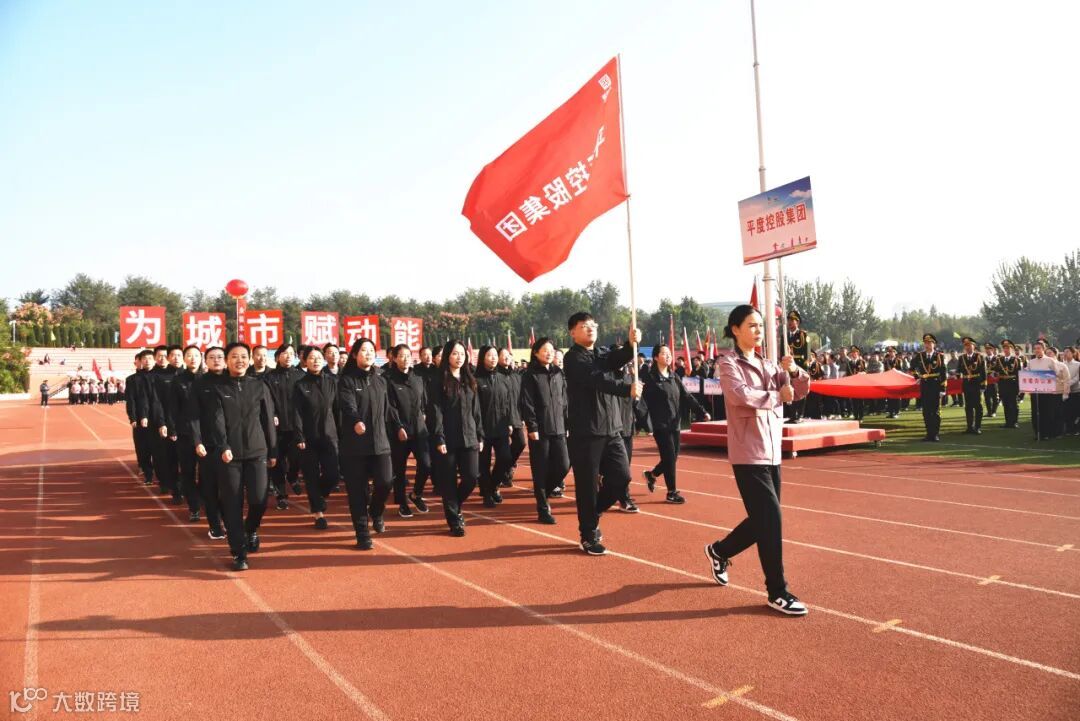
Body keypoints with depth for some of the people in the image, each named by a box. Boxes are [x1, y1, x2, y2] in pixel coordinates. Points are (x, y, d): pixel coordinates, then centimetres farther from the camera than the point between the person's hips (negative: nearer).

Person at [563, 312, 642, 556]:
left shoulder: (603, 353, 15)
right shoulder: (573, 358, -8)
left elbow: (618, 360, -8)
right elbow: (598, 379, -24)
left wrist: (631, 344, -27)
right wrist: (627, 388, -35)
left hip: (612, 429, 7)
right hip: (585, 432, -7)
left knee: (621, 477, 6)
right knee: (588, 484, 1)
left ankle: (591, 515, 28)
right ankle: (588, 536, 16)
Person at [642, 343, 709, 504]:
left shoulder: (674, 377, 12)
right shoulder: (650, 377, -8)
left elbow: (686, 397, 10)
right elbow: (645, 401, -13)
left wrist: (702, 412, 1)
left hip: (675, 424, 7)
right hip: (661, 425, -6)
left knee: (673, 458, 11)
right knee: (669, 458, -4)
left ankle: (651, 475, 36)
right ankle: (672, 492, 9)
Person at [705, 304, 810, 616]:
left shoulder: (768, 365, 12)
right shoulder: (729, 364, -8)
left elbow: (801, 391, 10)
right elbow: (740, 396, -26)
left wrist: (794, 371, -10)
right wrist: (777, 396, -12)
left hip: (772, 453, 8)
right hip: (748, 454, -7)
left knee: (763, 520, 14)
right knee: (770, 518, -9)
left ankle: (719, 550, 38)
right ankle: (778, 592, 4)